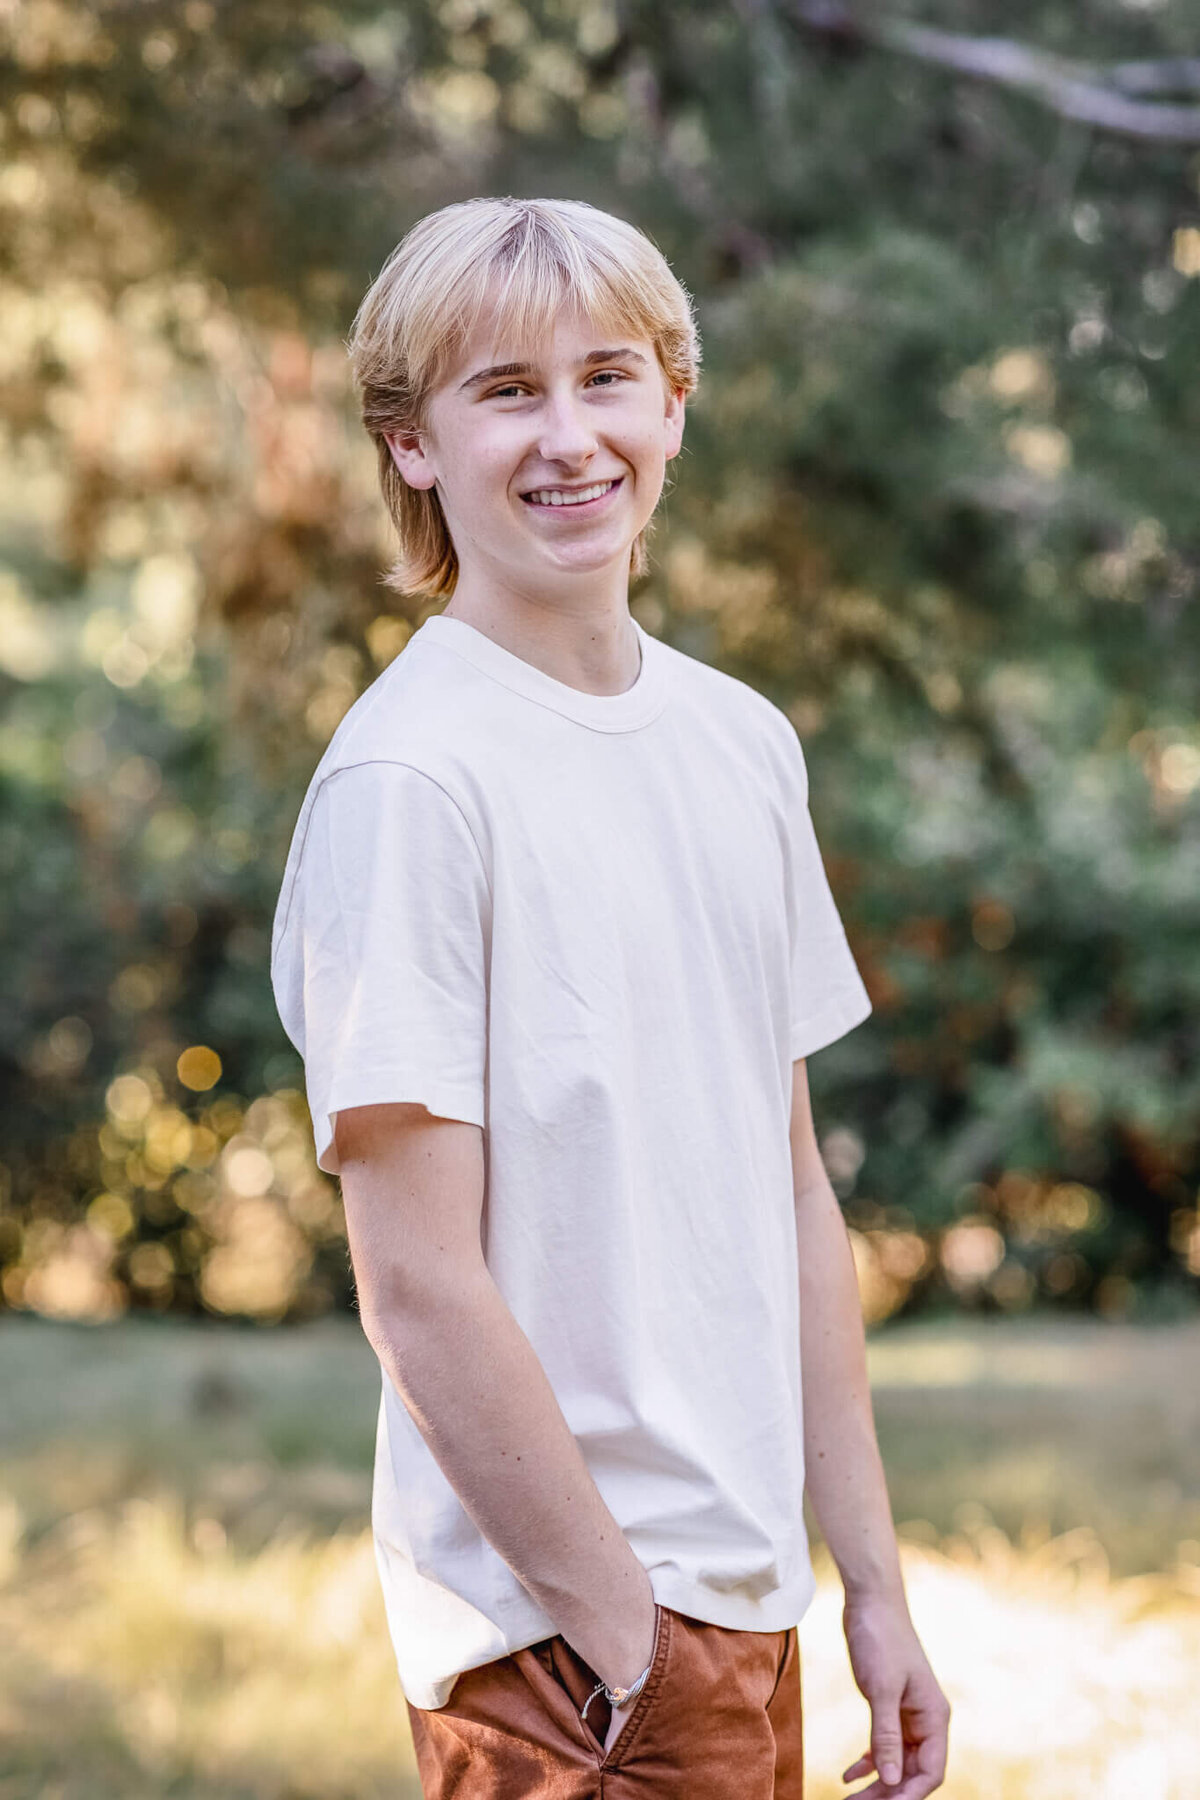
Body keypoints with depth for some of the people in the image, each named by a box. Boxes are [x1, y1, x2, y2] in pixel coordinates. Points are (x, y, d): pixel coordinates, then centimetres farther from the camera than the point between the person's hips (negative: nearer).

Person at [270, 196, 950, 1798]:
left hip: (749, 1599, 7)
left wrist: (873, 1585, 11)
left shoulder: (744, 743, 9)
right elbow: (419, 1281, -17)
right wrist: (623, 1634, -15)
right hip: (562, 1641, -7)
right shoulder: (409, 780, -14)